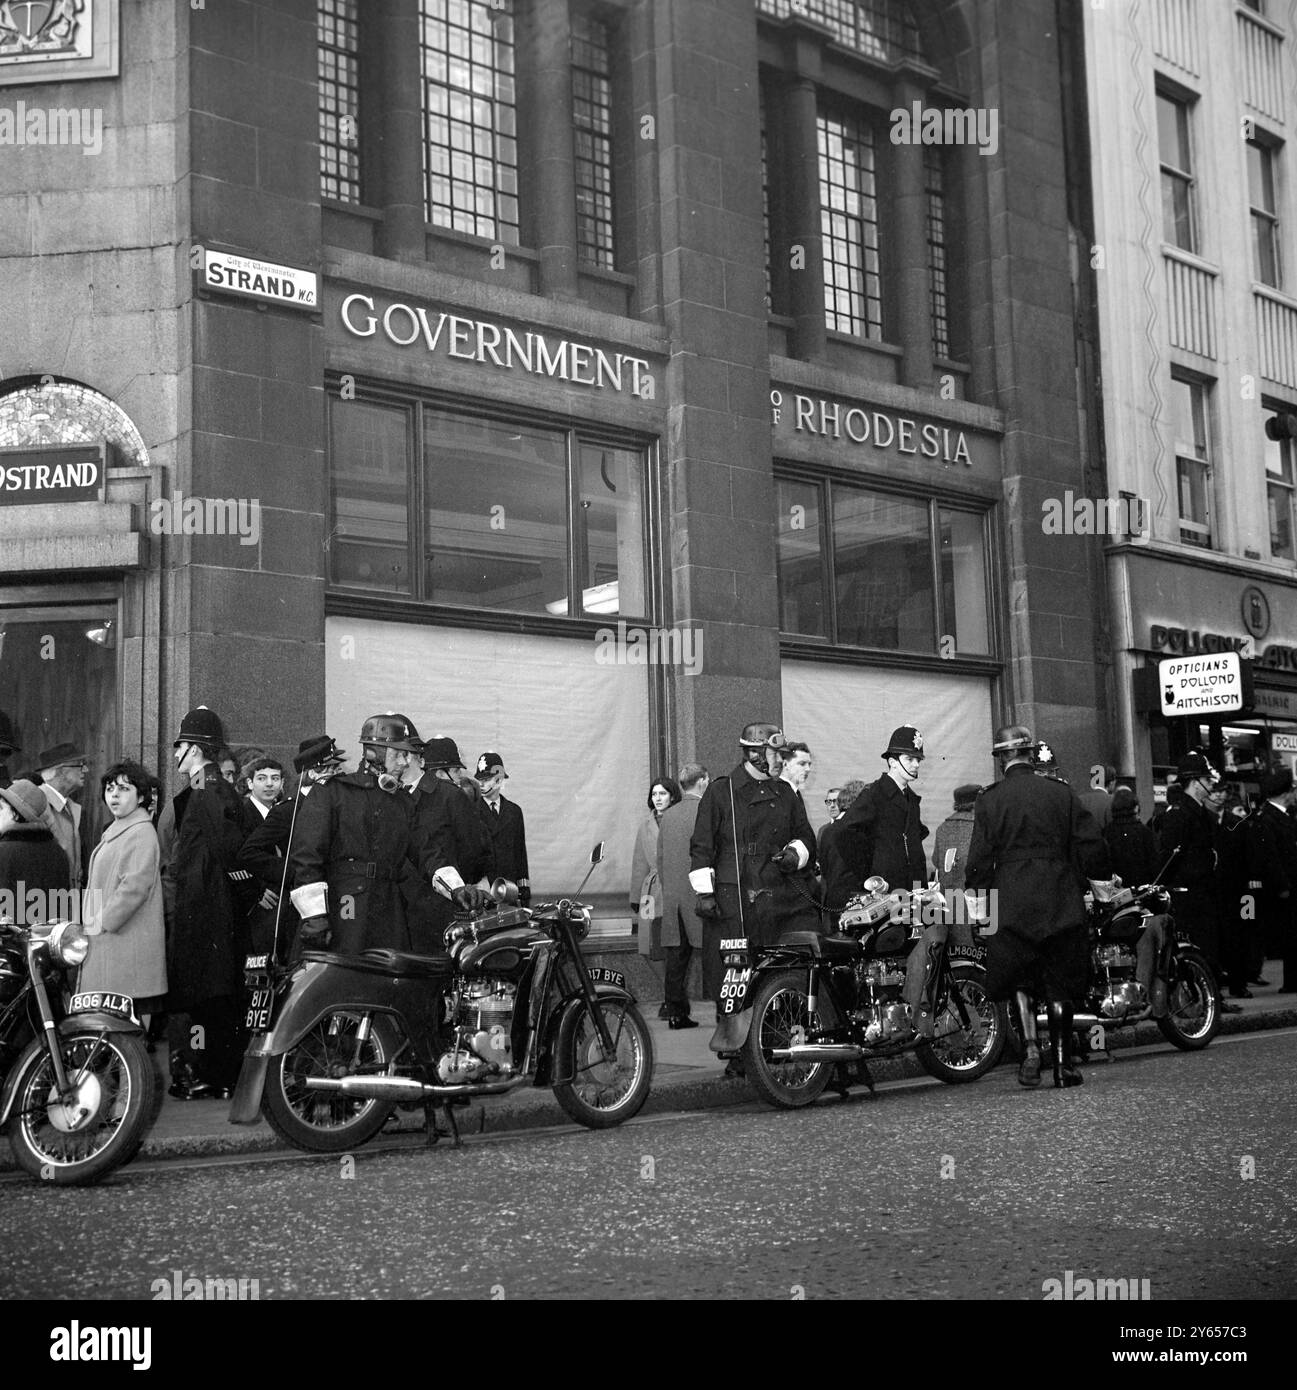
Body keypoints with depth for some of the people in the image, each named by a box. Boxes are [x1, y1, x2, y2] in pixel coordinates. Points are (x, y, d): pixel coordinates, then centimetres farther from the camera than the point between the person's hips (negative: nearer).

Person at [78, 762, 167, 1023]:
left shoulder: (141, 833, -11)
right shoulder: (113, 830, 19)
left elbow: (134, 886, -20)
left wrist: (103, 921, -16)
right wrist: (92, 921, 15)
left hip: (129, 942, -10)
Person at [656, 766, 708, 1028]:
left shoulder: (667, 816, 9)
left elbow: (660, 858, 12)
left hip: (673, 897, 5)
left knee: (677, 957, 7)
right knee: (712, 955, 0)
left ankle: (676, 1013, 9)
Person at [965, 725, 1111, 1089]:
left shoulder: (989, 800, -2)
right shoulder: (1061, 793, 2)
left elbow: (980, 861, -2)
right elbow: (1091, 846, 3)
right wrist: (1103, 876, 21)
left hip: (1012, 904, -1)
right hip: (1061, 902, 2)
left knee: (1021, 979, 9)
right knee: (1059, 985, 10)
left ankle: (1030, 1048, -9)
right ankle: (1063, 1062, 12)